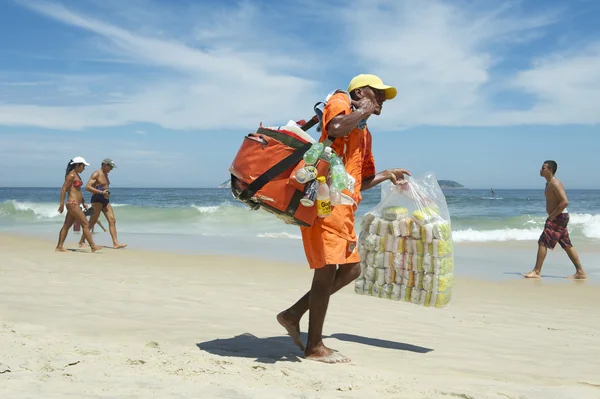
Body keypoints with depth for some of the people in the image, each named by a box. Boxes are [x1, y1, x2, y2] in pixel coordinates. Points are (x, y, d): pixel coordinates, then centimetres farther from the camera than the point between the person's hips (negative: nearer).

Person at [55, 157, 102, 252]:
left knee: (67, 226, 10)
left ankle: (59, 247, 13)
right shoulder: (71, 175, -12)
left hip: (75, 204, 10)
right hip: (73, 203, -10)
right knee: (85, 224, -8)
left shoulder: (76, 175, 17)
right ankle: (93, 246, -6)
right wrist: (61, 204, -19)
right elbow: (63, 189, -16)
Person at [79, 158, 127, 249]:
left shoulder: (106, 174, 17)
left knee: (112, 220, -4)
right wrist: (101, 192, -25)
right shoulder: (96, 174, -9)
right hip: (97, 200, -8)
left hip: (105, 200, 8)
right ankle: (82, 241, 10)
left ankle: (115, 243, -9)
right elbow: (87, 187, -19)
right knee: (92, 222, -3)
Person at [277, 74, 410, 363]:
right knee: (327, 269, -8)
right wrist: (363, 111, -9)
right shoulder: (340, 102, 3)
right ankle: (314, 346, 1)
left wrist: (386, 175, 26)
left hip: (344, 207, 10)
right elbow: (336, 127, -23)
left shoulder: (364, 134, 27)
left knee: (351, 269, 12)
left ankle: (293, 314, 18)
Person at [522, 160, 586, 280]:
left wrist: (552, 216, -22)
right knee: (567, 245, 11)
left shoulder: (555, 183, -17)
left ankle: (536, 272, -4)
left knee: (543, 242, -8)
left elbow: (565, 202, -26)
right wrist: (551, 216, 12)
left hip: (559, 217, -10)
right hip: (556, 217, 10)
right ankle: (580, 272, 15)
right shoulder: (548, 183, 15)